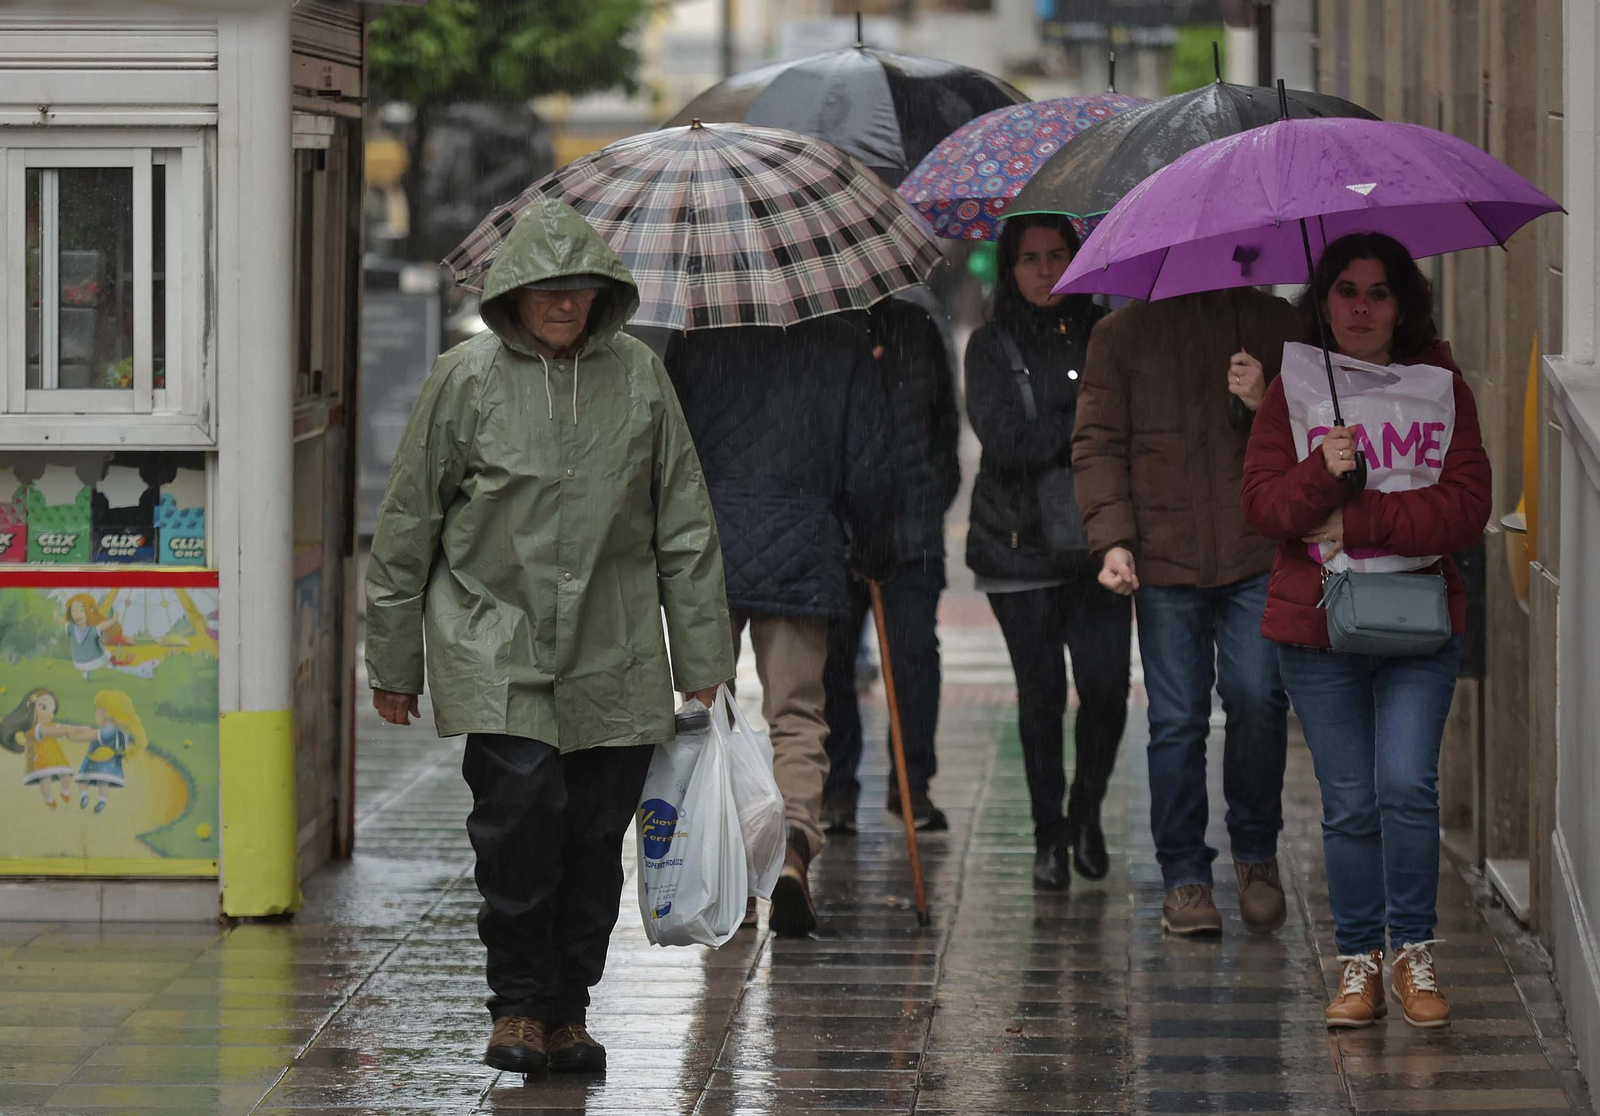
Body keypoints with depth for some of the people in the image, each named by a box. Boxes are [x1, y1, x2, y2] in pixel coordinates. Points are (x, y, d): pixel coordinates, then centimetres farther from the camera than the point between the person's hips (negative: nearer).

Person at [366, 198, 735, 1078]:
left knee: (596, 836, 3)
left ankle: (568, 1008, 17)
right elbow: (407, 527, 5)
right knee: (522, 807, -16)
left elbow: (685, 526, 11)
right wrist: (394, 664, 6)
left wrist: (702, 657, 9)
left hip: (615, 658, 2)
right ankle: (518, 999, -1)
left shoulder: (638, 376, 6)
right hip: (496, 643, -2)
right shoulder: (466, 378, 0)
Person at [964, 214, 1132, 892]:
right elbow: (1004, 437, -10)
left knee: (1106, 688, -7)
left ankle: (1086, 811, 17)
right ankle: (1050, 836, 14)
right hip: (1019, 543, -1)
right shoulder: (992, 347, 3)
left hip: (1096, 541, 1)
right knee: (1041, 694, 1)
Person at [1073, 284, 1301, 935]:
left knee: (1257, 698, -12)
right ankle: (1184, 877, 8)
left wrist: (1267, 404, -8)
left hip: (1257, 558, 0)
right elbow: (1097, 444, 6)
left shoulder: (1273, 324, 11)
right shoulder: (1120, 335, 10)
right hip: (1165, 558, 0)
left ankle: (1256, 853, 8)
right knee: (1177, 720, -1)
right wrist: (1112, 540, -7)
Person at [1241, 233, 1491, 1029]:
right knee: (1349, 804, 1)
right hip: (1317, 629, 1)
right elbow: (1263, 503, -3)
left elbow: (1466, 508, -7)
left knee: (1406, 784, -15)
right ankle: (1359, 963, 14)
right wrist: (1322, 473, -22)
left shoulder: (1441, 388, 2)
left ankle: (1415, 950, 1)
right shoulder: (1293, 390, 5)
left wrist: (1361, 523, -15)